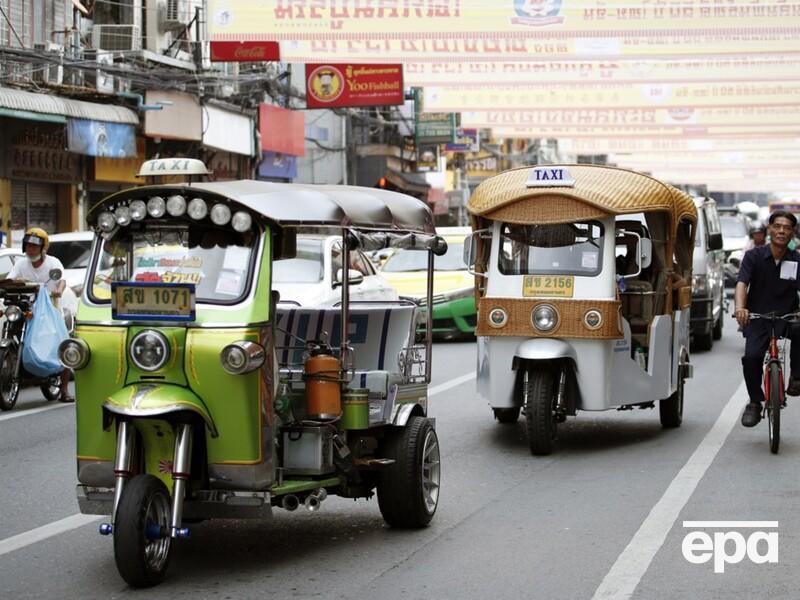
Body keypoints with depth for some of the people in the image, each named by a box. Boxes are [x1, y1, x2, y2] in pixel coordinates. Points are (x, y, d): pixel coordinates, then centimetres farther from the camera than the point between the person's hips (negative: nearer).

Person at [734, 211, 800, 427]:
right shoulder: (754, 256, 0)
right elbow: (742, 283, -13)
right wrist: (740, 307, -34)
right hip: (758, 319, 0)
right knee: (751, 356, -24)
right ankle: (754, 402, 0)